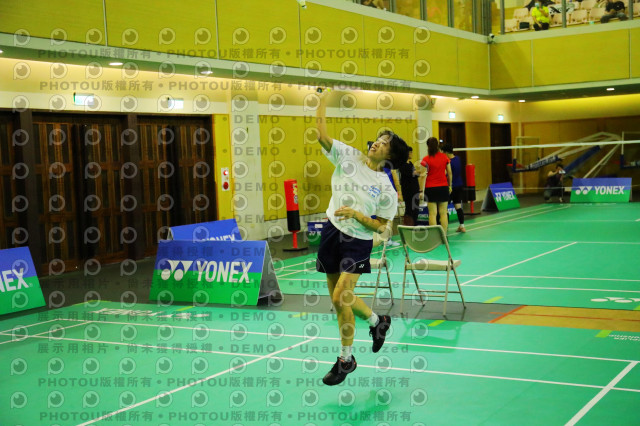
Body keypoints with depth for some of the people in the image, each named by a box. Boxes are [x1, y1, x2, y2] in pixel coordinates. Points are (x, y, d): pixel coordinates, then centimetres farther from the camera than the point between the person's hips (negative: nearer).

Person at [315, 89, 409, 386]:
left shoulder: (386, 188, -8)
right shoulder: (348, 156, 0)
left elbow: (381, 226, -6)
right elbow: (322, 134, -8)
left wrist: (356, 213, -19)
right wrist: (322, 101, -11)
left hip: (358, 241, -4)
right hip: (332, 231, 5)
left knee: (339, 298, -13)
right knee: (340, 296, 13)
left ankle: (346, 359, 5)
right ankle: (377, 322, 42)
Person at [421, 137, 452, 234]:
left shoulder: (426, 159, -7)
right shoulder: (444, 157, 2)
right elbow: (449, 173, 8)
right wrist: (450, 185, 19)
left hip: (431, 188, -3)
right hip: (443, 187, 3)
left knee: (432, 213, -1)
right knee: (443, 212, 6)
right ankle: (444, 235, 7)